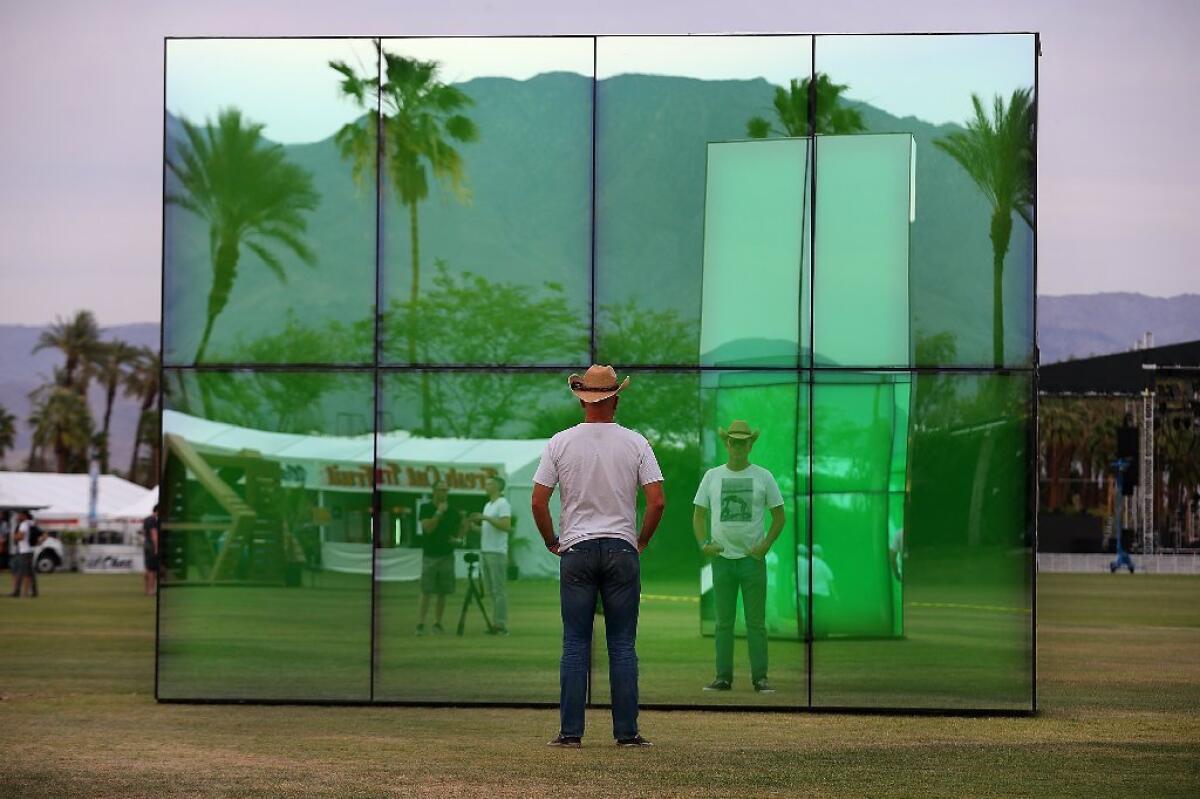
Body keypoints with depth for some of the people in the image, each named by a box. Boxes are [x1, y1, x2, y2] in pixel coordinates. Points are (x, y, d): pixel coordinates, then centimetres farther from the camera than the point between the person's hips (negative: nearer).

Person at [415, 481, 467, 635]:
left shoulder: (453, 510, 5)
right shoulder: (426, 508, -4)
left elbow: (463, 526, 18)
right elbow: (427, 528, -18)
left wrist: (459, 538, -1)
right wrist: (439, 512, -23)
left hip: (447, 556, 3)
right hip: (430, 555, -3)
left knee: (443, 592, 3)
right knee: (426, 592, -8)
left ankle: (437, 623, 11)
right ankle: (420, 624, -8)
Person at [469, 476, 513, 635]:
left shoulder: (503, 504, -9)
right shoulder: (488, 505, 19)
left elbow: (506, 526, -21)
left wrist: (486, 518, -22)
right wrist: (473, 524, 9)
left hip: (497, 552, -10)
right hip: (486, 551, 10)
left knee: (499, 590, -8)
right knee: (491, 590, 10)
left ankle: (501, 626, -8)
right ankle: (496, 624, 13)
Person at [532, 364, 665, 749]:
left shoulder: (561, 443, -1)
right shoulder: (635, 443, -1)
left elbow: (538, 502, -3)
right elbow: (657, 501, -6)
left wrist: (552, 543, 11)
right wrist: (641, 542, 8)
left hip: (576, 549, 0)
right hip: (622, 549, 0)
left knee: (575, 644, 3)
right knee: (623, 644, 4)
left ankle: (571, 731, 1)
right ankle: (626, 731, 3)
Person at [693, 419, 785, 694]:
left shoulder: (763, 477, 2)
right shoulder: (712, 476, 6)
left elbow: (779, 516, 5)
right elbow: (699, 514, 10)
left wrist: (766, 545, -8)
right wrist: (703, 543, -6)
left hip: (753, 559, -2)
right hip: (722, 558, 2)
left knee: (756, 622, 0)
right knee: (724, 622, 5)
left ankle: (760, 678, 3)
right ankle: (723, 677, 8)